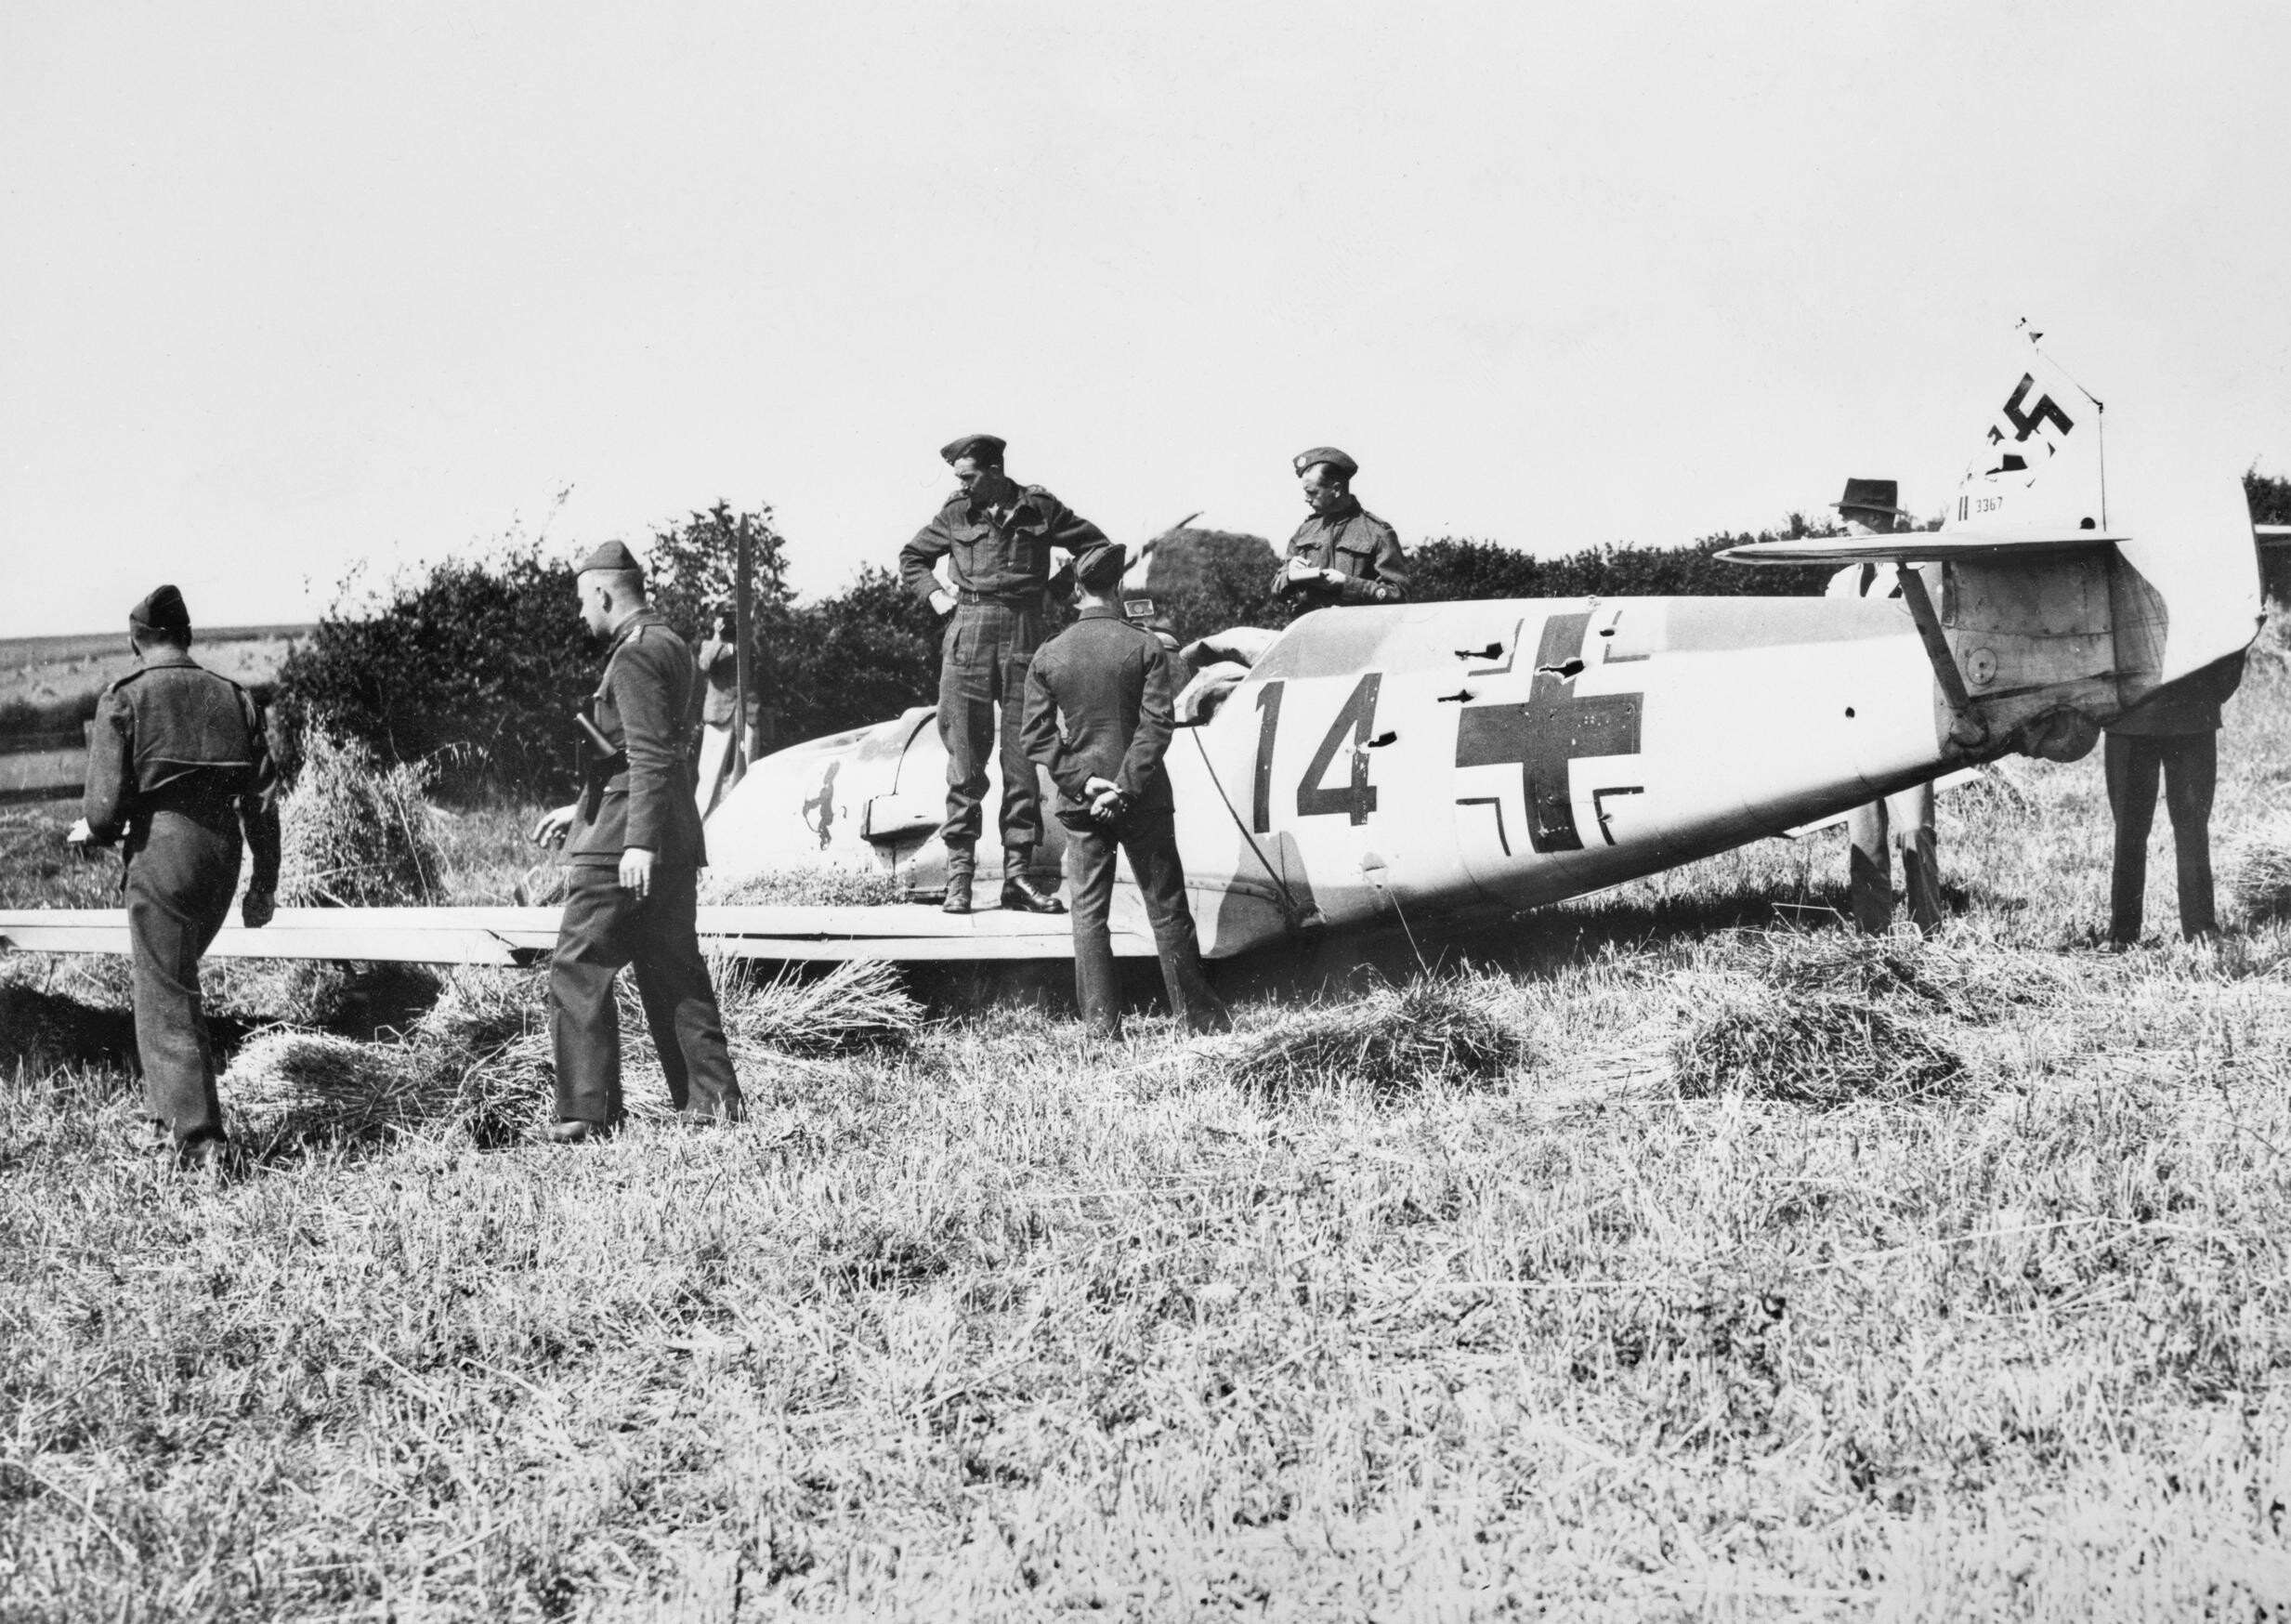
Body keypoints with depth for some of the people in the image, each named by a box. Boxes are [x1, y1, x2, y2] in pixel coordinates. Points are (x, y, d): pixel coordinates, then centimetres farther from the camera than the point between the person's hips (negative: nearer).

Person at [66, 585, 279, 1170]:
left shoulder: (123, 700, -7)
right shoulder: (234, 697, 7)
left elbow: (107, 803, -11)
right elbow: (264, 797, 6)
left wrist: (90, 831, 12)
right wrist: (265, 881, 13)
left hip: (160, 857, -5)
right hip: (222, 857, 5)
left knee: (166, 1001, 1)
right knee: (175, 978, 26)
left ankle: (199, 1140, -3)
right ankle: (166, 1098, 35)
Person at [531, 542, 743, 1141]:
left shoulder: (635, 655, -13)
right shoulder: (671, 646, 17)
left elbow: (651, 755, -21)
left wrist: (639, 841, -25)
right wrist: (580, 810, 28)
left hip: (624, 845, -10)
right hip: (676, 844, 10)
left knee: (577, 972, -4)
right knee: (673, 973, 13)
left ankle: (587, 1113, -4)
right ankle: (715, 1099, 13)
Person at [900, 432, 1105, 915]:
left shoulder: (1040, 509, 5)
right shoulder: (956, 514, 8)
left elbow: (1095, 545, 15)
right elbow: (911, 557, 23)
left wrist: (1054, 588, 7)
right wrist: (934, 594, 8)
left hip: (1024, 636, 0)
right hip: (968, 634, 0)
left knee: (1024, 760, 1)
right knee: (965, 758, -2)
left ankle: (1018, 874, 6)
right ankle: (959, 871, 1)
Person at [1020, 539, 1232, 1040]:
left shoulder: (1049, 655, 0)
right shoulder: (1145, 647, -7)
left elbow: (1036, 736, -3)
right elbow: (1156, 725, -14)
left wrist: (1081, 780, -6)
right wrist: (1125, 788, -13)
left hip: (1080, 803, 2)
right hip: (1143, 801, -1)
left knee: (1088, 913, 6)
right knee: (1167, 909, 7)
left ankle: (1102, 1024, 3)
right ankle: (1199, 1016, 14)